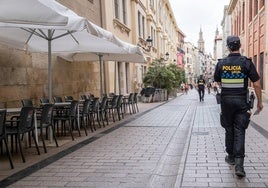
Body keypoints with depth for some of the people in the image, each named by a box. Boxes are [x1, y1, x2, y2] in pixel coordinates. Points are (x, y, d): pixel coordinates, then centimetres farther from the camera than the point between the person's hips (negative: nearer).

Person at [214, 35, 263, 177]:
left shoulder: (221, 63, -2)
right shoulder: (246, 62, -7)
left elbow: (217, 81, 11)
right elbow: (256, 84, -7)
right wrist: (259, 101, 2)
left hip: (226, 100, 2)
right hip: (241, 101, -1)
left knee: (229, 129, 15)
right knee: (239, 131, 0)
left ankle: (231, 157, 26)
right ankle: (239, 163, -7)